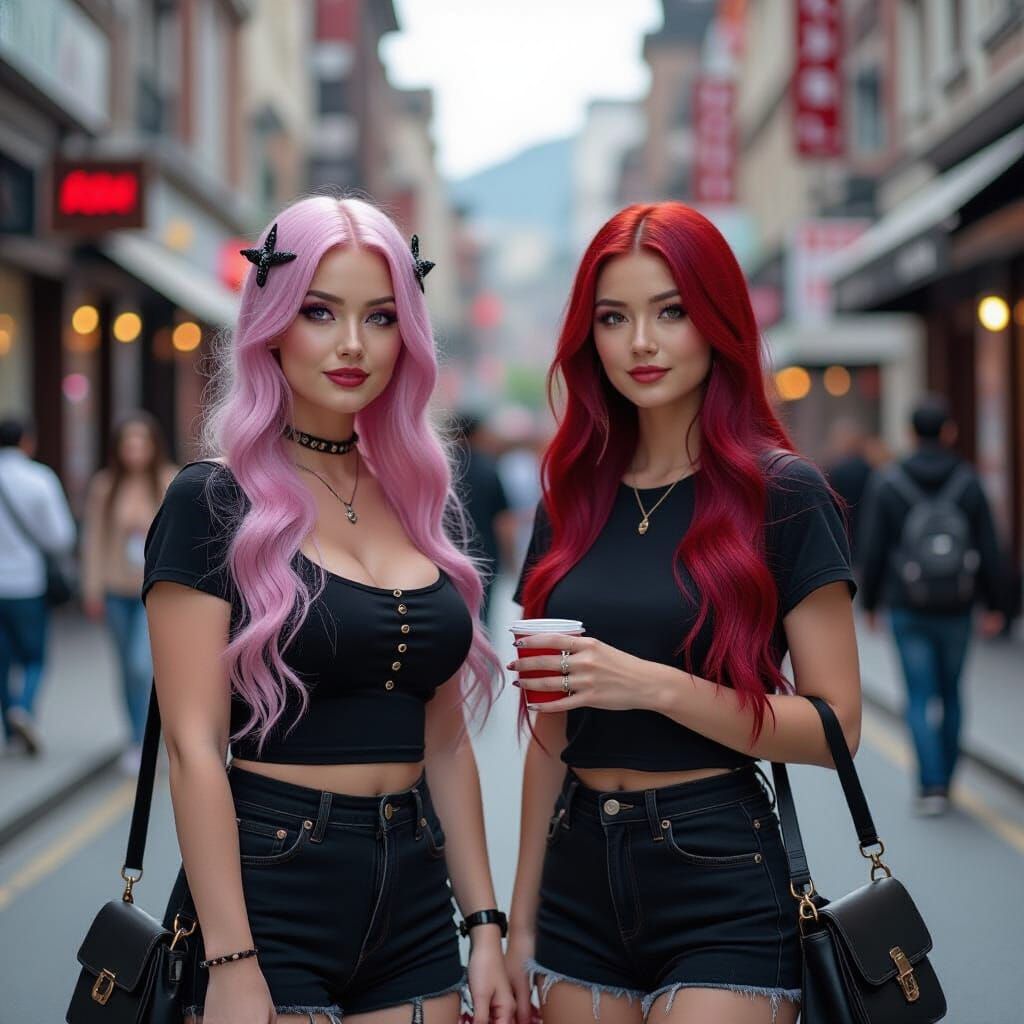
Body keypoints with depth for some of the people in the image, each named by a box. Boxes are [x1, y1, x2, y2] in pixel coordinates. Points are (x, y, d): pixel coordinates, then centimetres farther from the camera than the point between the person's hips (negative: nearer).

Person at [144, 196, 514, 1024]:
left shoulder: (418, 503, 9)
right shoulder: (213, 502, -8)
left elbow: (446, 742, 12)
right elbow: (195, 748, -13)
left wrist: (485, 925, 7)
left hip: (414, 904, 5)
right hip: (269, 896, -5)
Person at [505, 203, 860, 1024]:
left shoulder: (784, 494, -6)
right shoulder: (573, 499, 8)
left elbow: (834, 726, -10)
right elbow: (552, 729, 12)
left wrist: (660, 687, -21)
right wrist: (522, 915, 12)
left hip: (721, 891, -4)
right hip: (581, 885, 5)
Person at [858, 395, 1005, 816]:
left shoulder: (886, 484, -5)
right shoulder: (968, 482, -2)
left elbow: (873, 551, -4)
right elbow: (988, 549, -1)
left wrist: (869, 603, 7)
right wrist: (995, 605, 7)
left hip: (908, 610, -1)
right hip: (956, 610, 2)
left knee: (919, 698, 2)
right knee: (951, 694, 15)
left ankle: (931, 786, -8)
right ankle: (943, 781, 22)